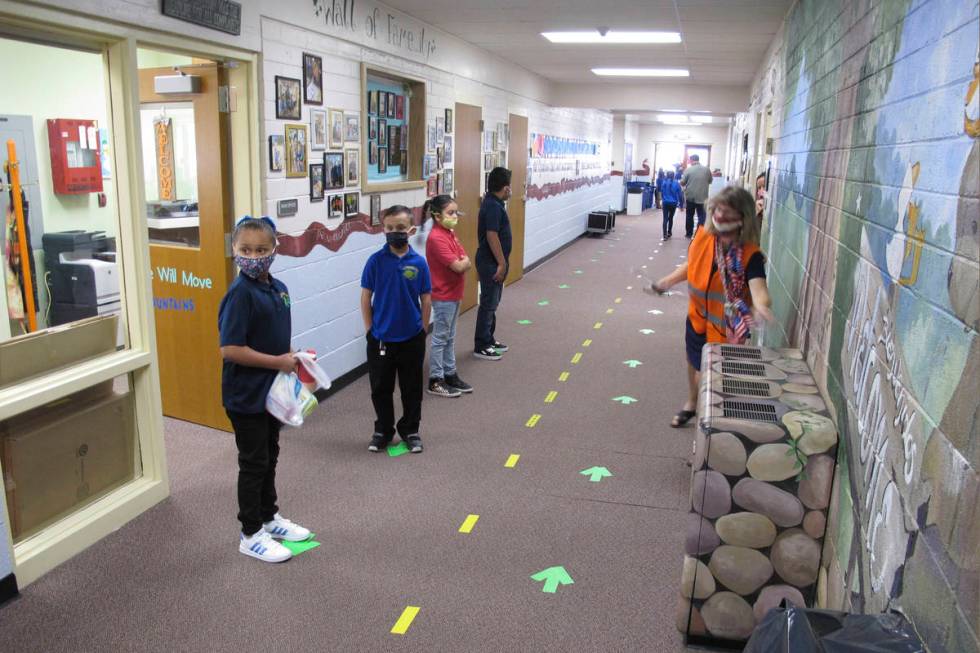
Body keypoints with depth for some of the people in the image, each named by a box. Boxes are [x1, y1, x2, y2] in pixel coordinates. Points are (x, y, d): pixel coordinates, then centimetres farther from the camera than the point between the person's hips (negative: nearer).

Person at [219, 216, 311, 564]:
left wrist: (292, 359, 1)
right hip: (246, 395, -7)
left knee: (269, 456, 21)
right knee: (253, 463, 5)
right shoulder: (240, 293, -21)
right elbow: (229, 349, -26)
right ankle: (251, 534, 22)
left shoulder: (278, 288, 2)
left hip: (272, 390, 8)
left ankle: (269, 516, 39)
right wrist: (278, 362, -21)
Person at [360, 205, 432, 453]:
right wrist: (370, 330, -3)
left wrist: (422, 331, 1)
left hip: (412, 339, 0)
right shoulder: (376, 261, -8)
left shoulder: (418, 262, -7)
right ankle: (383, 431, 31)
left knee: (412, 388, 13)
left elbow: (426, 300, 0)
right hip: (380, 339, 0)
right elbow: (366, 297, -2)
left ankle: (410, 430, 30)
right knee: (380, 388, 13)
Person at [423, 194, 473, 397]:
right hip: (443, 296, -9)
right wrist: (464, 261, -5)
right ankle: (435, 381, 9)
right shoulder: (436, 238, -21)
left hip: (454, 293, 9)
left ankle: (450, 374, 26)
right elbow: (459, 266, -24)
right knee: (440, 338, 0)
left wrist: (462, 262, -8)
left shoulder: (450, 234, 9)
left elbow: (467, 263, 11)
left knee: (450, 337, 16)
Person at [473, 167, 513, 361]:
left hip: (492, 261, 10)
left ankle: (489, 339, 29)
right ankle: (481, 346, 6)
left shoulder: (492, 202, 10)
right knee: (488, 303, -3)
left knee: (492, 302, 18)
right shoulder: (493, 206, -21)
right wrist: (501, 263, -22)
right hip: (491, 262, -10)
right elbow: (492, 235, -25)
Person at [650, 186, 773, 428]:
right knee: (694, 363, 27)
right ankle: (691, 403, 55)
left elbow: (758, 287, -42)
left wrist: (760, 305, -62)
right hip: (697, 317, 5)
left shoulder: (750, 255, -27)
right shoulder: (703, 235, -12)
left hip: (727, 326, -5)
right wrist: (669, 280, 1)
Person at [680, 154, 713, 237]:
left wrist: (684, 186, 15)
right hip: (702, 196, 1)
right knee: (701, 215, 4)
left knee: (689, 215, 11)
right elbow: (710, 181, 12)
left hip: (690, 196, -1)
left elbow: (682, 182, -7)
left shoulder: (688, 169, -9)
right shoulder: (706, 170, -2)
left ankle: (689, 233, 18)